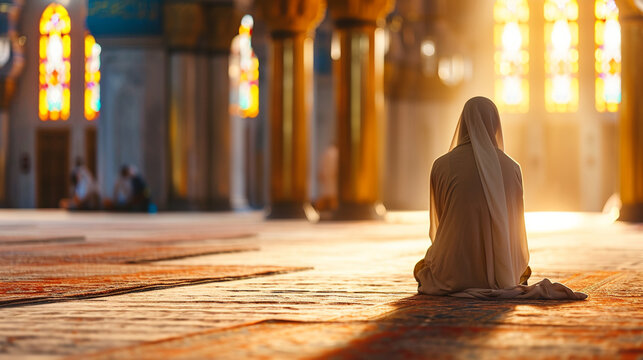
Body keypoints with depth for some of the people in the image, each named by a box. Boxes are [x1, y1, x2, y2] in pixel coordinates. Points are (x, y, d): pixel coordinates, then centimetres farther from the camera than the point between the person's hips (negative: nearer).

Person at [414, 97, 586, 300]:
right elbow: (515, 225, 7)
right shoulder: (512, 168, -4)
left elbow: (438, 222, 5)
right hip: (499, 274, 2)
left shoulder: (441, 166, -8)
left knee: (421, 268, 34)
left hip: (453, 271, -2)